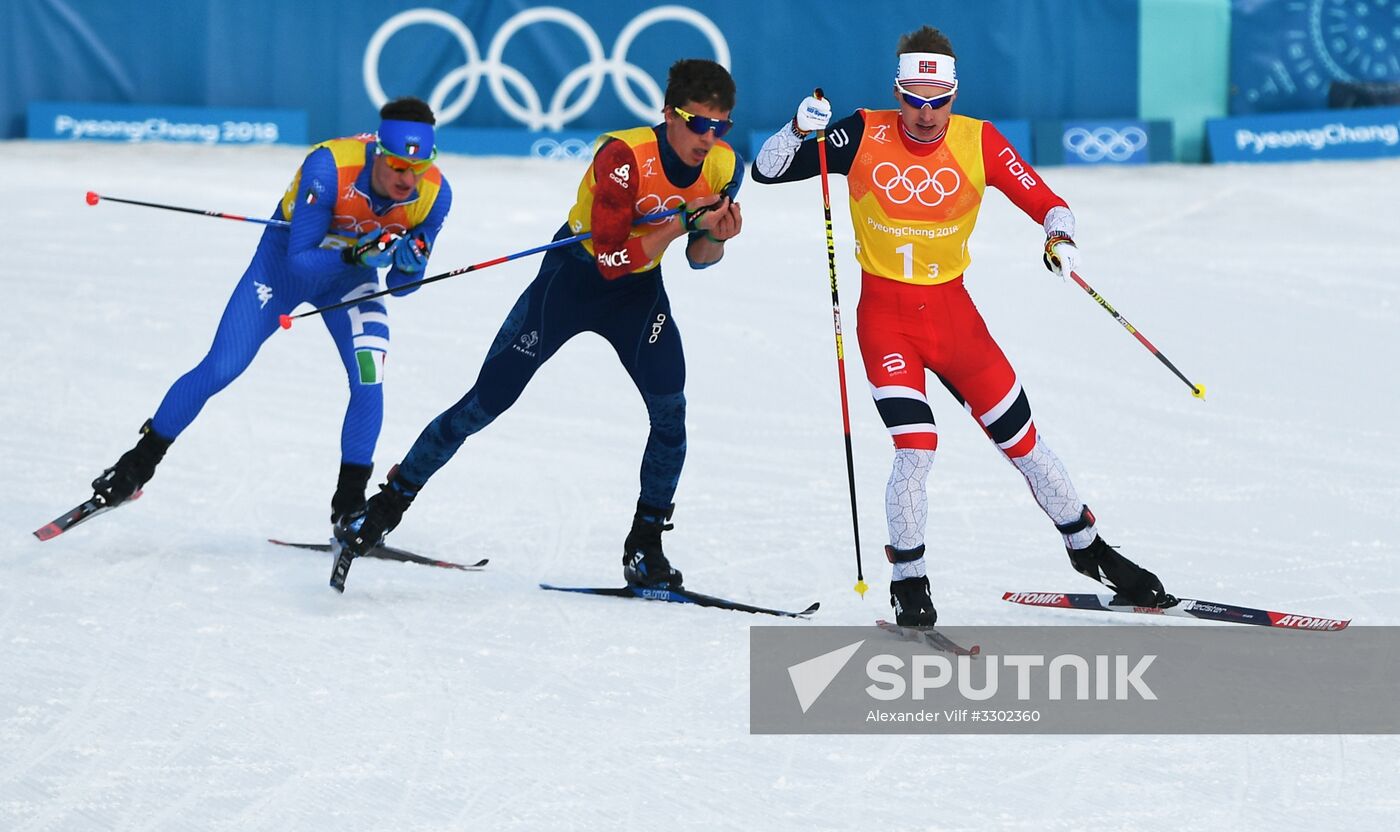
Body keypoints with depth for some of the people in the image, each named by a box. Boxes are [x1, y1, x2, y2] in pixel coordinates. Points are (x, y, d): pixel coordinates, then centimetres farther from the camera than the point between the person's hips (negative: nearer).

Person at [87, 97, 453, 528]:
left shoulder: (434, 194, -25)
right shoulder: (329, 168, -37)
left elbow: (400, 284, -12)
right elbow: (300, 261, -32)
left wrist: (408, 265, -35)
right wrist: (355, 254, -47)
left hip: (352, 276, 2)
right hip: (286, 261, -2)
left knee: (369, 377, -19)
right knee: (219, 369, 0)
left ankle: (349, 504, -6)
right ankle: (141, 461, 22)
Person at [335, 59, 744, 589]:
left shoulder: (724, 166, -14)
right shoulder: (623, 155, -30)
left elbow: (699, 259, 0)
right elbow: (611, 260, -31)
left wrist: (715, 238, -22)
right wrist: (683, 222, -35)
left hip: (640, 288, 4)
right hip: (573, 277, -4)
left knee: (670, 410, -14)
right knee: (486, 402, -6)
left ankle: (645, 549, 0)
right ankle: (388, 505, 8)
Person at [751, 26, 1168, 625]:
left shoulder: (978, 143, -7)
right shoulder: (866, 137, -10)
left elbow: (1043, 201, -6)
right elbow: (768, 171, -9)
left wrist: (1060, 235, -28)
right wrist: (799, 130, -28)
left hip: (953, 313, 2)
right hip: (885, 317, -2)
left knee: (1023, 441, 8)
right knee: (915, 451, -18)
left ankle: (1087, 548, 30)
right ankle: (908, 582, 1)